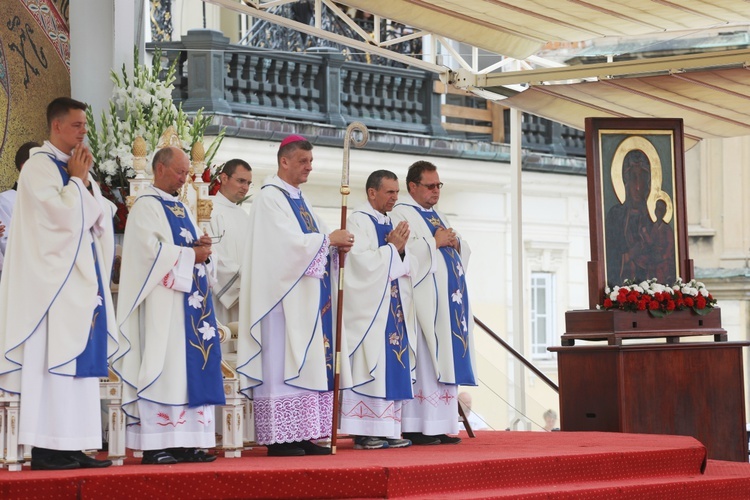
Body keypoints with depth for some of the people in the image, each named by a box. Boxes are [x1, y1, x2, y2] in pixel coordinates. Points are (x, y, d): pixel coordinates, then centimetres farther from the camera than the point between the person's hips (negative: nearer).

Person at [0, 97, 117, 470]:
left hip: (82, 278, 9)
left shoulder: (76, 167, 18)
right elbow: (62, 215, -19)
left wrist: (86, 183, 0)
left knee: (79, 361, 5)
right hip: (53, 278, -9)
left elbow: (98, 220, 13)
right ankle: (45, 448, -8)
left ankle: (72, 446, 6)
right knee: (52, 359, -9)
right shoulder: (40, 166, -8)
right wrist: (78, 180, -8)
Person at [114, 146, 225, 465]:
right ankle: (155, 445, -11)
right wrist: (191, 255, -10)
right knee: (162, 367, -11)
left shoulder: (181, 208, 22)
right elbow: (151, 249, -16)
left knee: (191, 366, 3)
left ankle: (185, 442, 4)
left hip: (190, 298, 9)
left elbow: (194, 248, 22)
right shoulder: (147, 206, -4)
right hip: (163, 300, -8)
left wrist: (204, 248, 0)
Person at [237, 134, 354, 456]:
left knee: (308, 363, 6)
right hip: (284, 295, -9)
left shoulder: (298, 200, 20)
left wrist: (337, 244, -2)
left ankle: (303, 435, 7)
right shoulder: (270, 198, -8)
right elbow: (288, 242, -19)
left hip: (308, 297, 9)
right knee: (284, 362, -9)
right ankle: (281, 438, -9)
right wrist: (328, 239, -13)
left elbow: (312, 242, 18)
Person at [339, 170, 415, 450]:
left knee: (393, 370, 4)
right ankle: (364, 433, -8)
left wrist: (401, 250, -2)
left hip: (394, 309, 8)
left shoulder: (391, 224, 18)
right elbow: (362, 262, -17)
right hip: (369, 310, -8)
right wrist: (392, 247, -10)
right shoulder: (358, 221, -6)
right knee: (370, 368, -9)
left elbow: (402, 267, 18)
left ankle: (388, 430, 6)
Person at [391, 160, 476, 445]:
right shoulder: (402, 214, -4)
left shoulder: (436, 216, 22)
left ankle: (440, 427, 6)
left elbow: (464, 251, 22)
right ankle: (415, 428, -10)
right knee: (423, 361, -11)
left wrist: (456, 243, 1)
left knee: (444, 363, 5)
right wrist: (435, 242, -13)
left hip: (447, 299, 9)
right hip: (425, 301, -9)